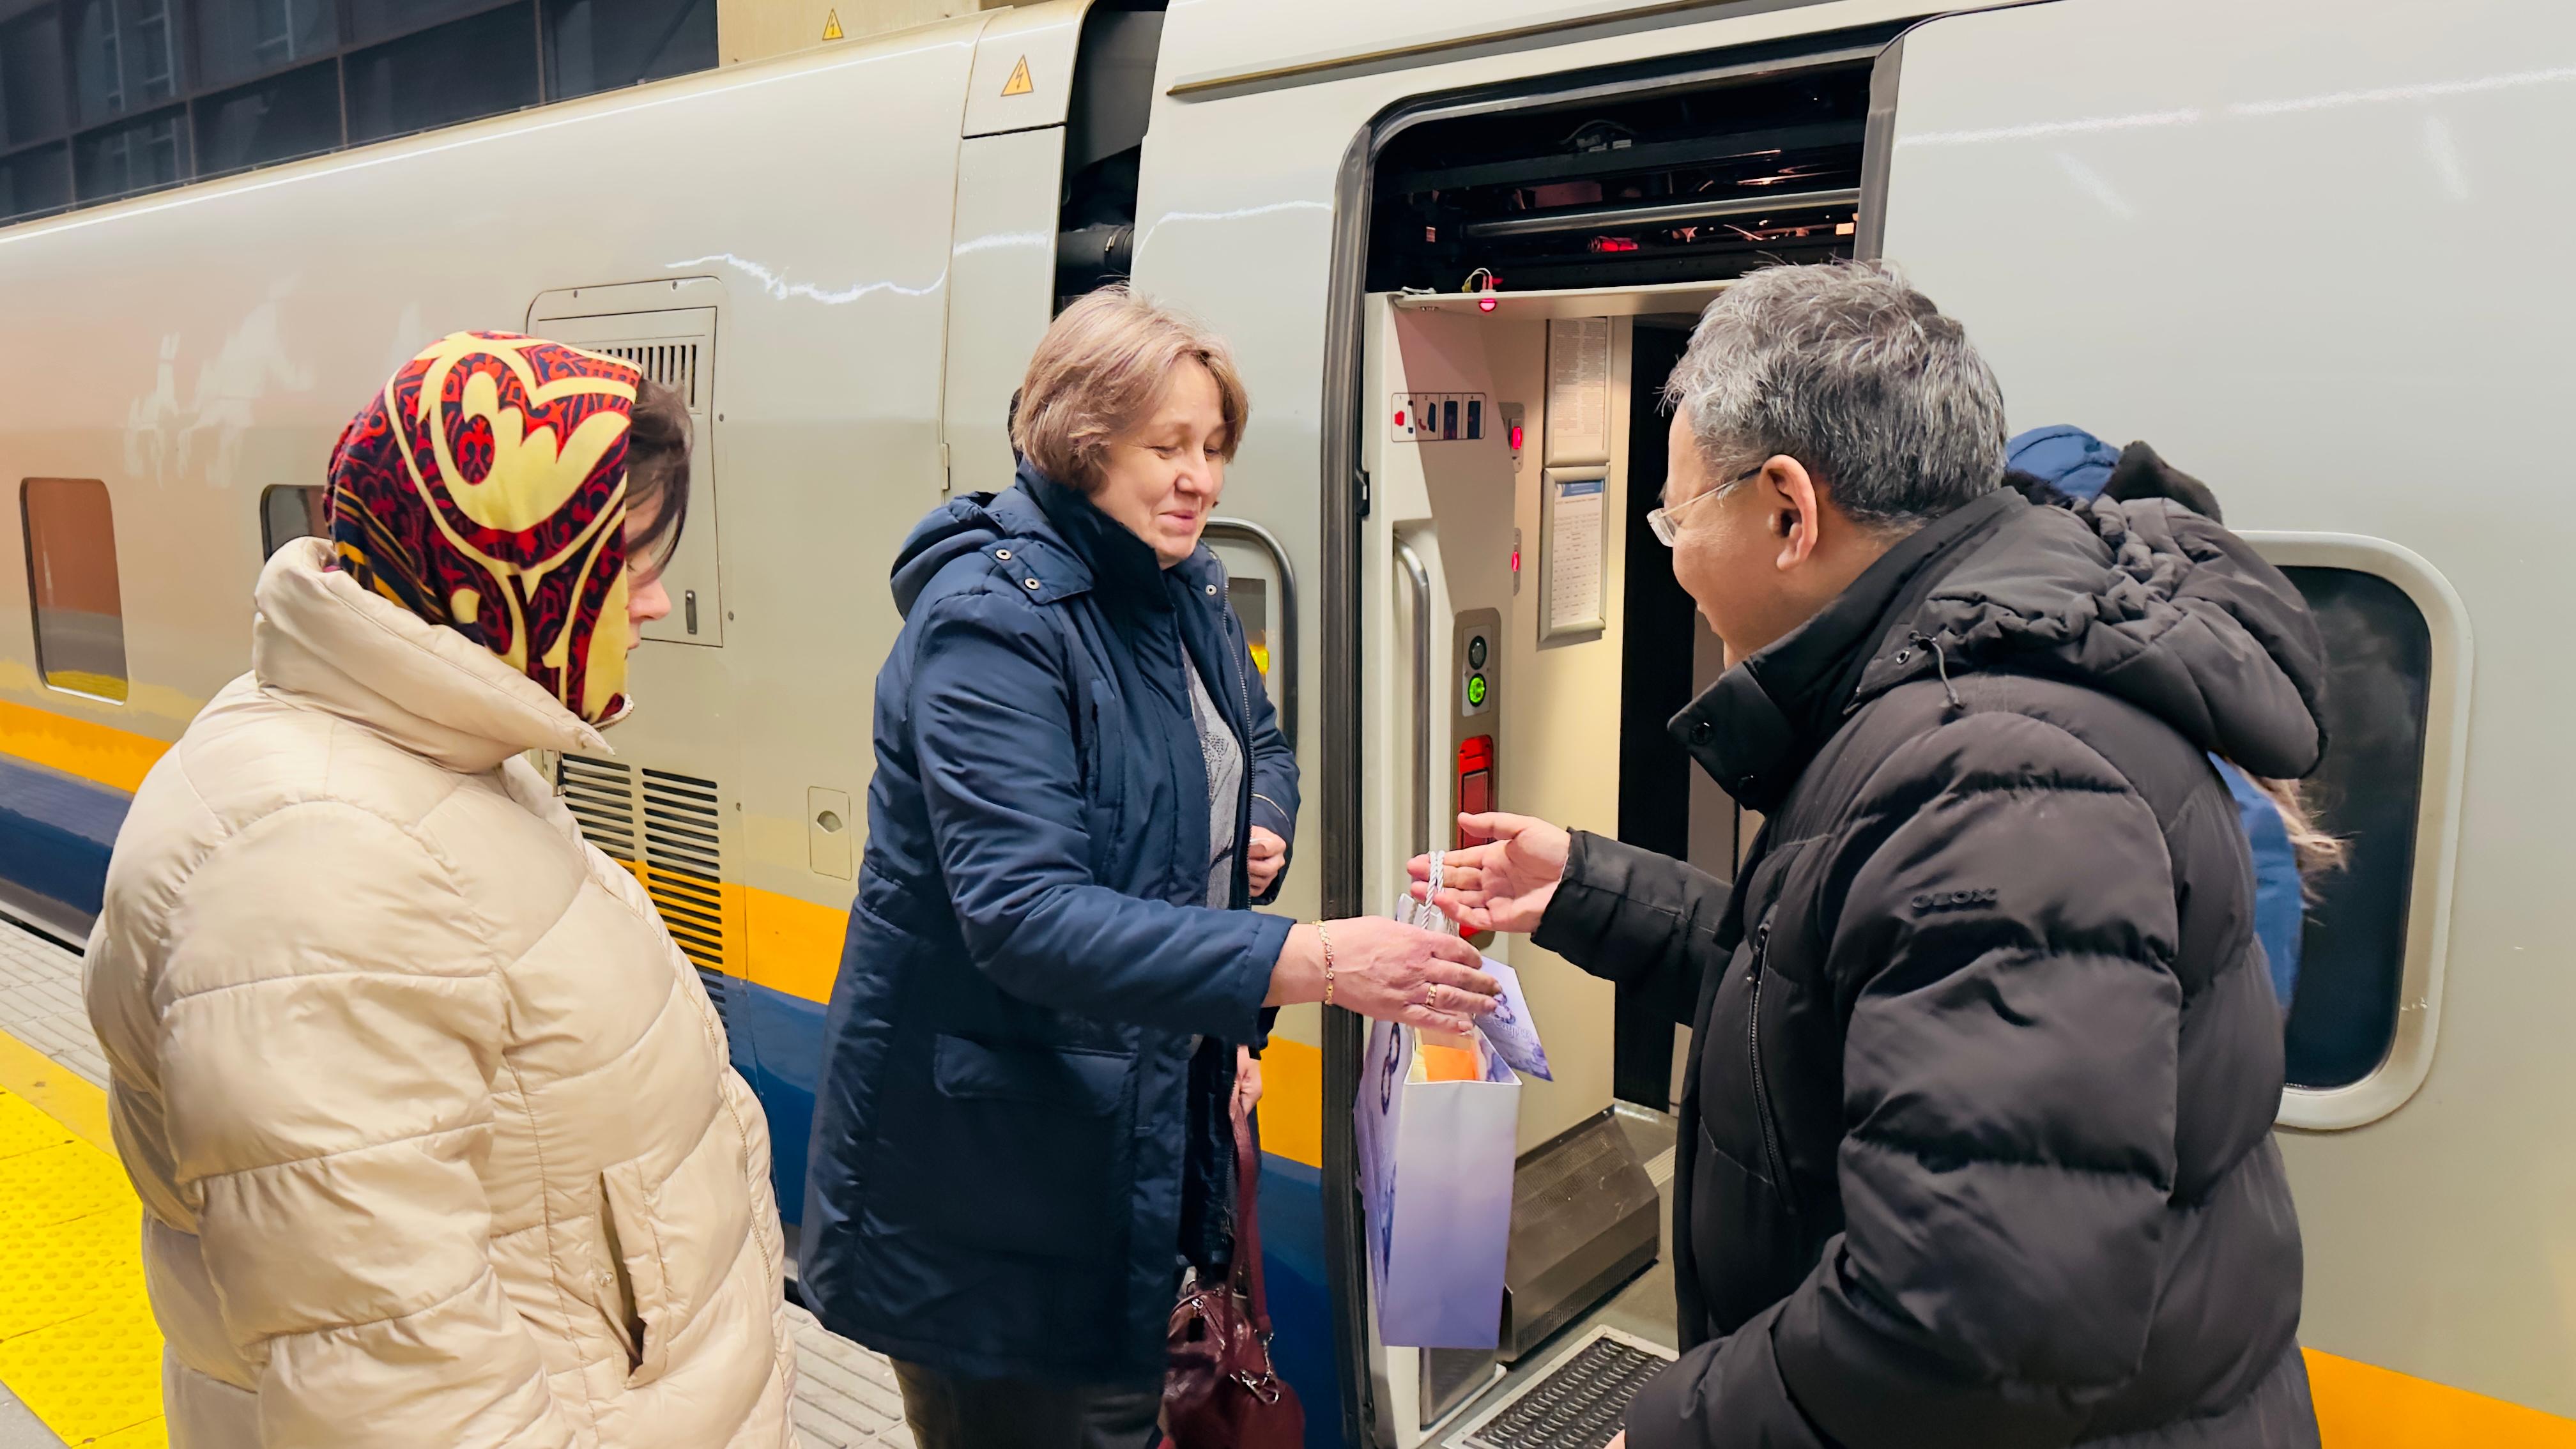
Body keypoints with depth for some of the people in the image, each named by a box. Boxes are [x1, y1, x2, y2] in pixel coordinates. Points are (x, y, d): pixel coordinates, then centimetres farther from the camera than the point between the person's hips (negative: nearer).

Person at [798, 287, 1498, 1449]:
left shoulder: (1184, 595, 6)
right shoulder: (993, 618, -21)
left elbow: (1260, 745, 25)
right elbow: (1023, 915, -32)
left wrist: (1265, 830, -1)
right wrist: (1304, 961, -40)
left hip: (1146, 1130, 8)